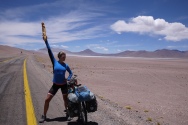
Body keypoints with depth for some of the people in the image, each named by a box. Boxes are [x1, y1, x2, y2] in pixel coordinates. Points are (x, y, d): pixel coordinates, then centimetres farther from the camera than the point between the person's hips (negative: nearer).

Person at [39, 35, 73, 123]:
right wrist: (46, 41, -17)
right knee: (47, 100, 0)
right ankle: (44, 116, 18)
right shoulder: (55, 62, -6)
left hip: (64, 84, 1)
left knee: (66, 100, 9)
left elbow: (71, 73, 13)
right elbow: (49, 52, -13)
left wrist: (68, 79, -6)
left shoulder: (66, 65, -1)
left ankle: (68, 114, 31)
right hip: (55, 85, -1)